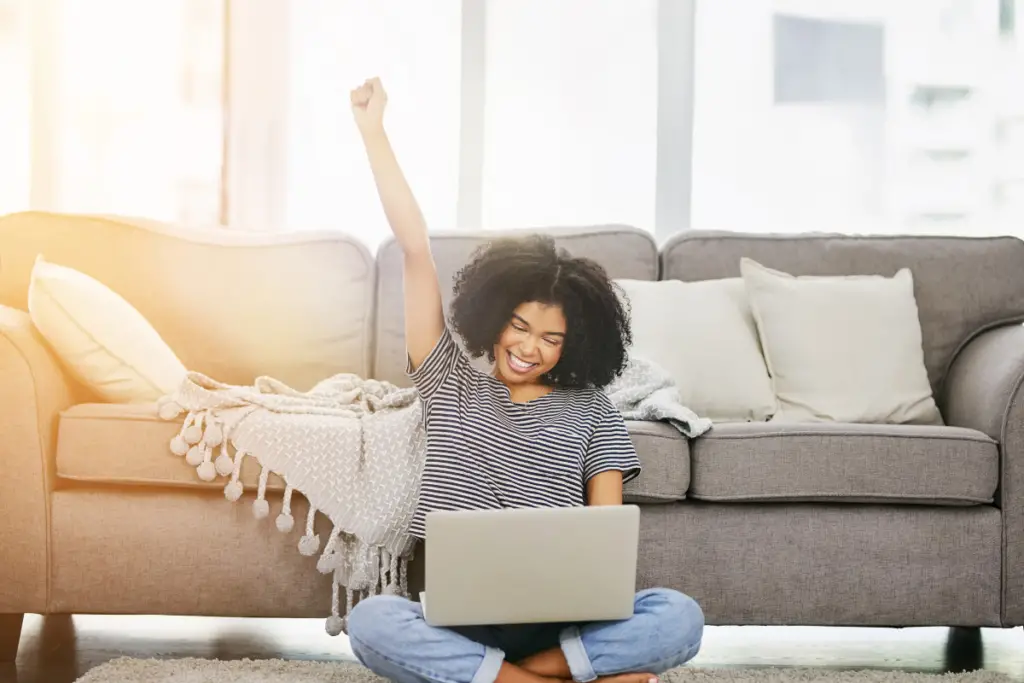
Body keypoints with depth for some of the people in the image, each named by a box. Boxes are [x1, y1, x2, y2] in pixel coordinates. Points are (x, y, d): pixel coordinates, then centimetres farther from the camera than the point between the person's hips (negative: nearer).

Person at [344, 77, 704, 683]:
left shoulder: (591, 410, 12)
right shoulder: (451, 384, 13)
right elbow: (416, 248, 8)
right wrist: (374, 130, 7)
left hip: (558, 619, 0)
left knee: (679, 617, -28)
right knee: (372, 621, -34)